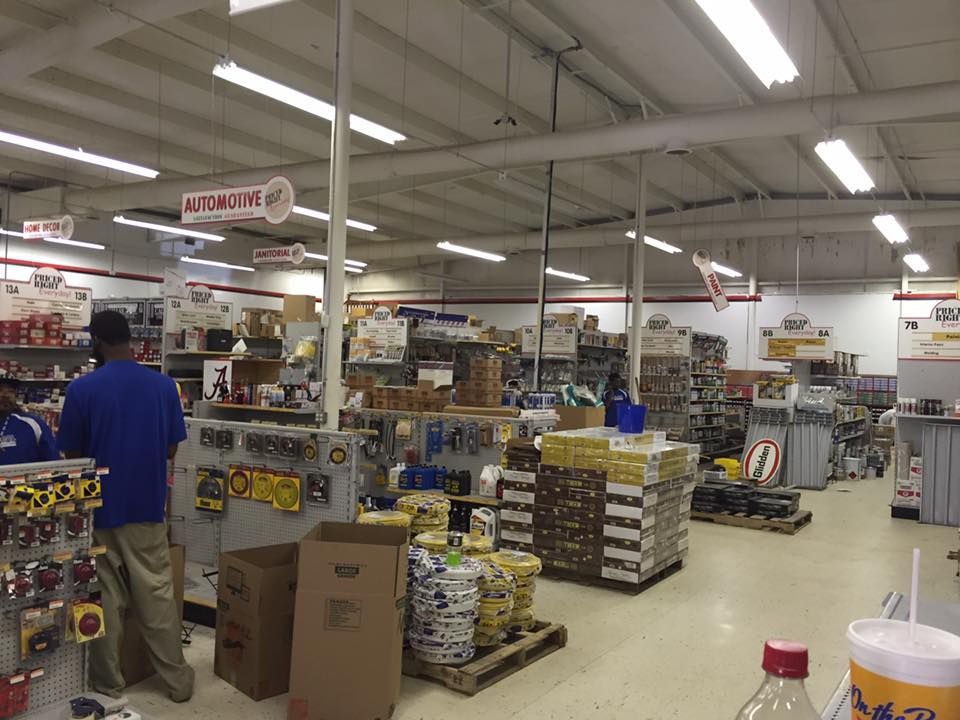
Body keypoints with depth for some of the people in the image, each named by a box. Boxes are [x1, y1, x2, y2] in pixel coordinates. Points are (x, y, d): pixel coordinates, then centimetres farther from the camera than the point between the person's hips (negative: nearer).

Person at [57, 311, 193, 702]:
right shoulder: (164, 385, -4)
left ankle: (108, 684, 24)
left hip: (100, 510, -2)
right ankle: (177, 679, 19)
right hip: (148, 508, 2)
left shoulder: (82, 389, -11)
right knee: (157, 595, 12)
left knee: (105, 600, 11)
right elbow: (171, 450, 3)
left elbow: (72, 457, -5)